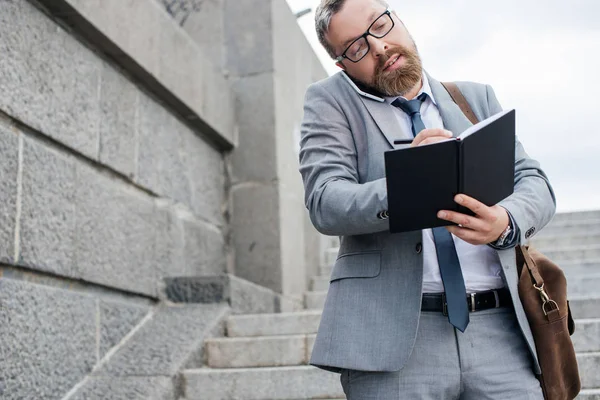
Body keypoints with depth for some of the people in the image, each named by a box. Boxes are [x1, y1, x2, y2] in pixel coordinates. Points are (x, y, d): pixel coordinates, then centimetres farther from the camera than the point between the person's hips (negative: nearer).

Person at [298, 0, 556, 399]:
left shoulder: (477, 97, 16)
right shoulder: (330, 101, 6)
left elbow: (534, 182, 8)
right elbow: (325, 201, -8)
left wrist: (506, 221, -16)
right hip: (394, 334, -3)